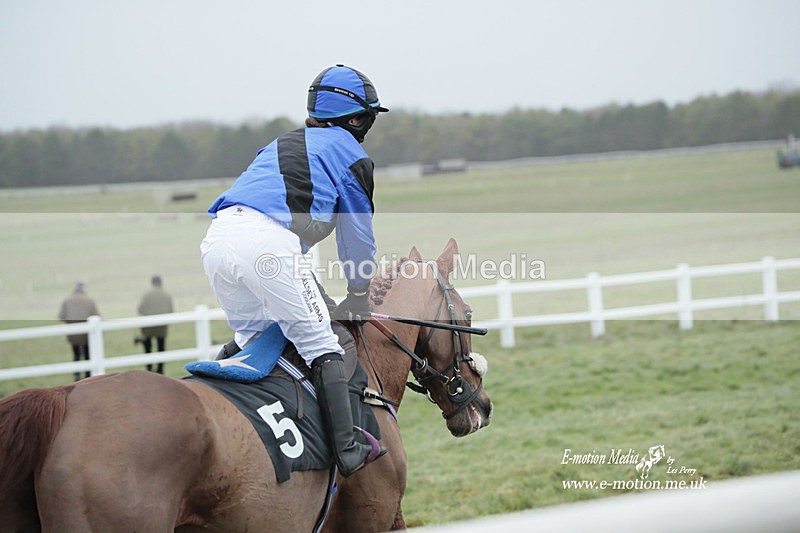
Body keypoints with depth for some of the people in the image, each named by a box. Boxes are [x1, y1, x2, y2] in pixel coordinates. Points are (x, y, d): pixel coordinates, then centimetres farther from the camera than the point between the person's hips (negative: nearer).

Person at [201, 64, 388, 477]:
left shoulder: (282, 145, 35)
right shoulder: (348, 152, 16)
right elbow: (358, 235, 20)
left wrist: (310, 288, 47)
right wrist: (358, 296, 35)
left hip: (216, 238, 7)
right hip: (268, 239, -7)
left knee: (251, 335, 25)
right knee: (319, 344, -1)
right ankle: (347, 450, -7)